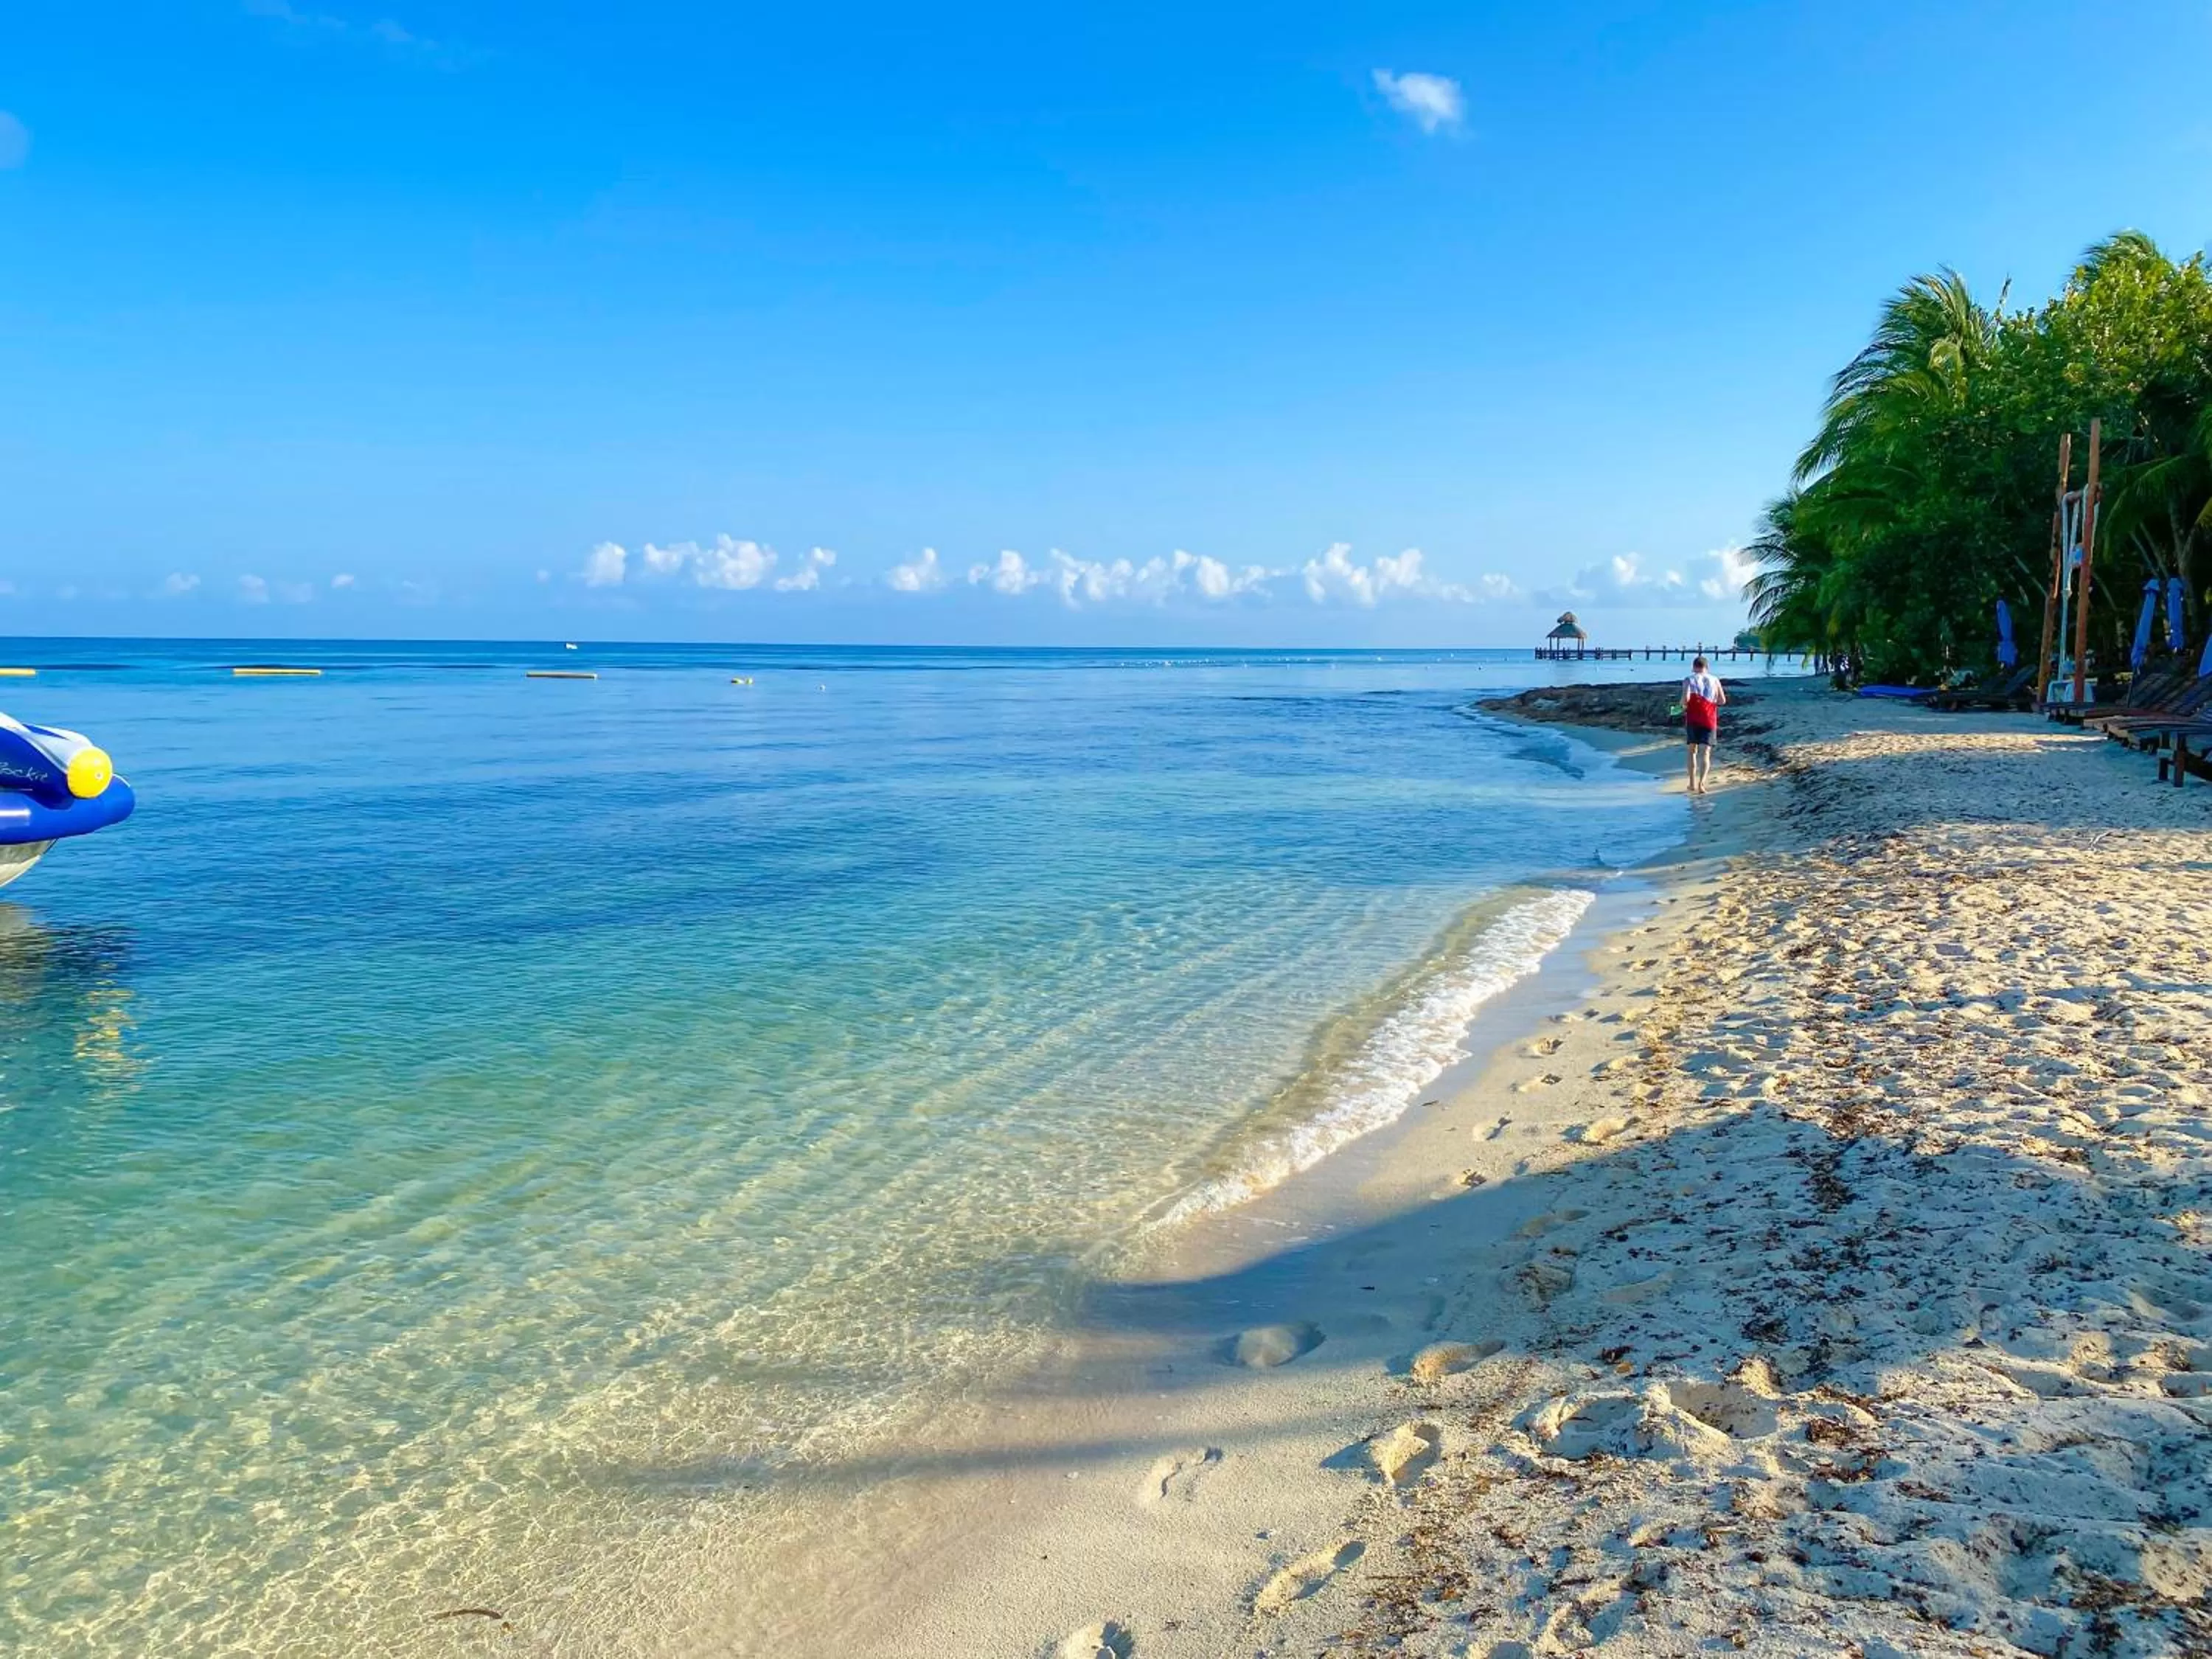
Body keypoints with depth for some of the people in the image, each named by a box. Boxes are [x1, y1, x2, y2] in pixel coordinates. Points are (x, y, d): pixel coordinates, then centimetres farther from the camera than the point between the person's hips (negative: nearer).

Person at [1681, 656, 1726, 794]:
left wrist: (1683, 705, 4)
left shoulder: (1689, 680, 0)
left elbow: (1686, 697, -17)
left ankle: (1693, 783, 16)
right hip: (1710, 719, 0)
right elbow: (1722, 700, 5)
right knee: (1705, 753, -5)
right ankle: (1701, 784, -22)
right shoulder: (1714, 680, 7)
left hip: (1693, 718, 0)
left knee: (1692, 750, 16)